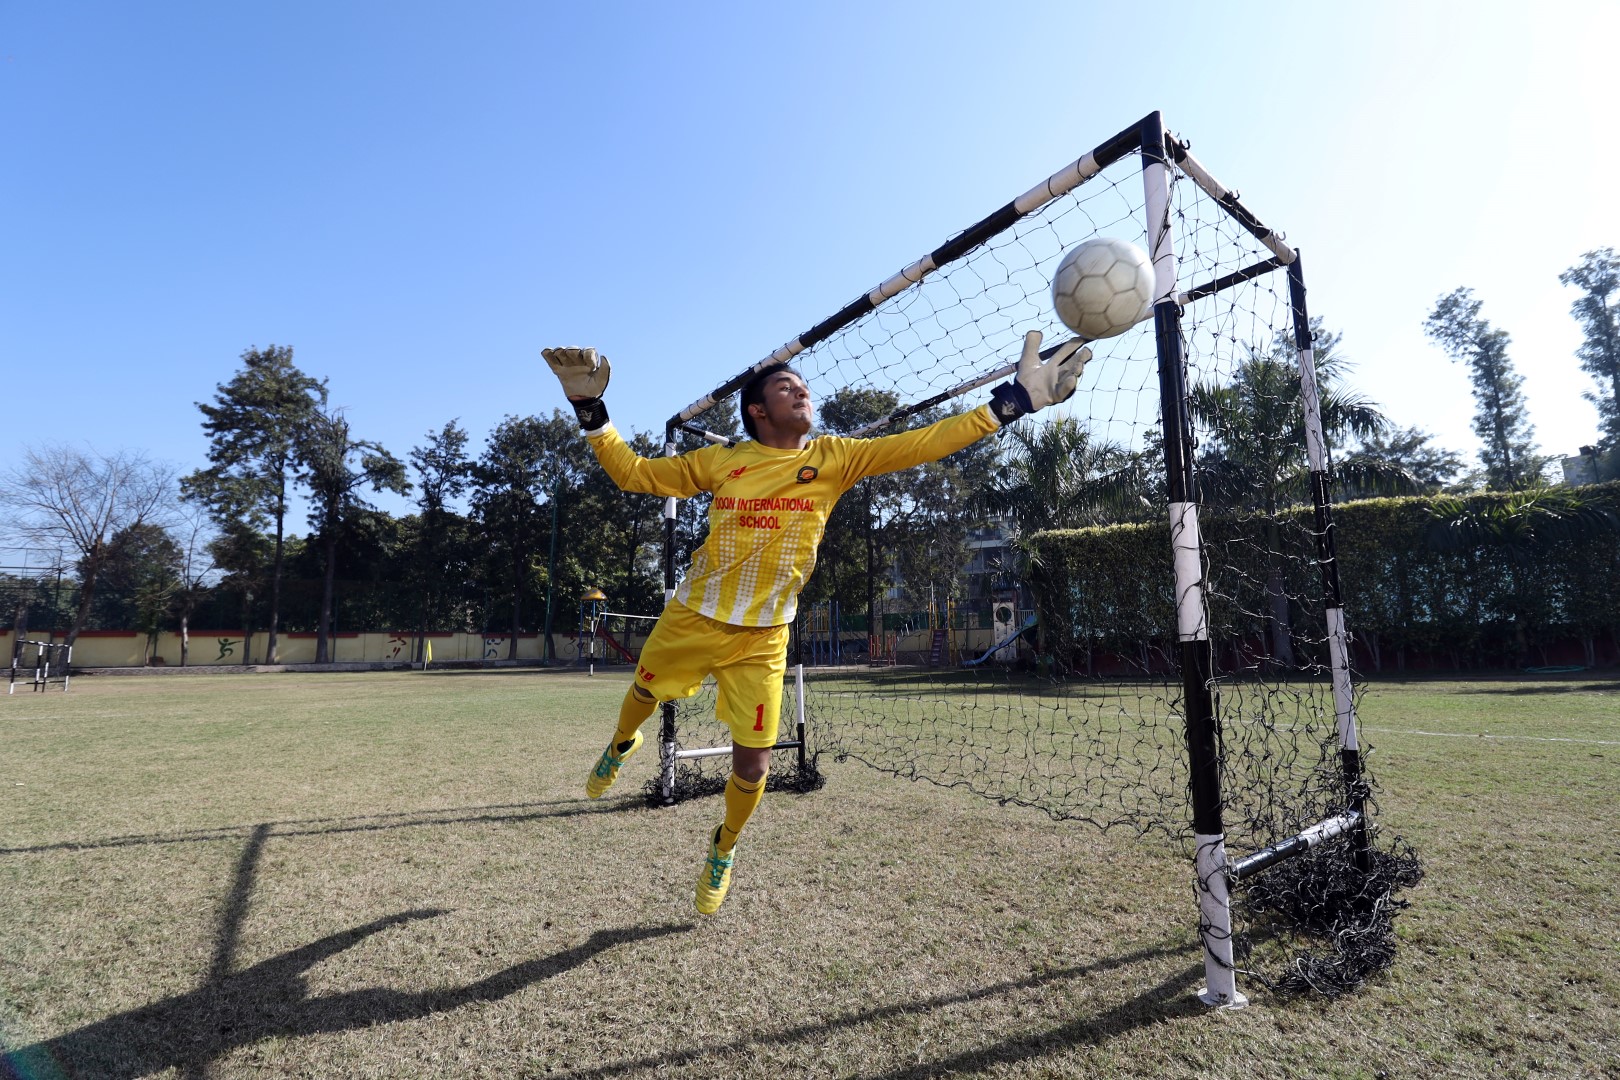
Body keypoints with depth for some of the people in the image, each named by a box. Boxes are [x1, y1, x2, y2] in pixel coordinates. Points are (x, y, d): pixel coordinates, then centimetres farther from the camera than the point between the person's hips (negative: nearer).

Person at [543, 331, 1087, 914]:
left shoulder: (834, 458, -4)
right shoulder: (719, 460, -3)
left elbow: (919, 444, -10)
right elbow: (634, 473, 3)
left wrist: (1014, 399, -16)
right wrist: (590, 409, -7)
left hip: (762, 638, 0)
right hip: (691, 619, 1)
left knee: (752, 767, 0)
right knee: (643, 695, 22)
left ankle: (724, 848, 35)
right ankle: (621, 745, 63)